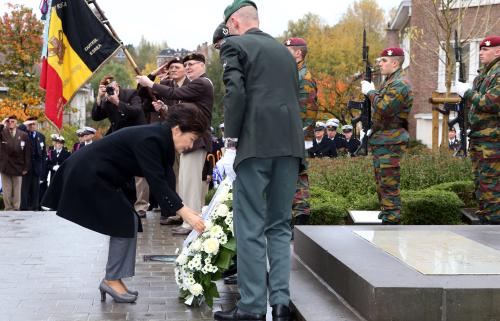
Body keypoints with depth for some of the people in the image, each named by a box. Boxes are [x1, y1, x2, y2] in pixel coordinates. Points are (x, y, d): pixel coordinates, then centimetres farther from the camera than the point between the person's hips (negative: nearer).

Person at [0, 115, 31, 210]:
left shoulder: (24, 135, 0)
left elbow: (27, 153, 1)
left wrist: (26, 167, -4)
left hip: (18, 167, 0)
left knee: (17, 191, 5)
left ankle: (16, 208, 11)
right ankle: (8, 208, 11)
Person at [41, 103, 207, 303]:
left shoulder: (160, 140, 3)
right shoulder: (149, 140, -26)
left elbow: (166, 181, 2)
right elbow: (157, 183, -32)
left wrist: (187, 211, -7)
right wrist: (187, 214, -34)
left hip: (96, 175, 10)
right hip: (88, 175, -10)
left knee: (126, 222, 7)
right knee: (125, 222, -8)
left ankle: (113, 280, 10)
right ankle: (112, 280, -1)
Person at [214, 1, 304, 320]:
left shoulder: (235, 45, 1)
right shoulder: (284, 50, 21)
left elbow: (235, 92, -12)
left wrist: (231, 135, -2)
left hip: (257, 143, -6)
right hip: (290, 144, 6)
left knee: (251, 227, -2)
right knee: (280, 224, 11)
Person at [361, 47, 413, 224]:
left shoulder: (400, 84, -15)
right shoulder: (388, 82, 19)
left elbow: (384, 108, -24)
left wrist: (371, 92, -13)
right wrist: (370, 91, 9)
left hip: (391, 142, -11)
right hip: (381, 141, 11)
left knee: (388, 183, -10)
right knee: (381, 182, 16)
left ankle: (392, 220, -7)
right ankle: (385, 214, 26)